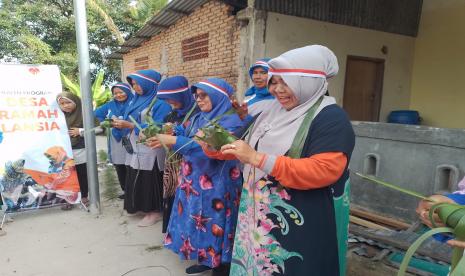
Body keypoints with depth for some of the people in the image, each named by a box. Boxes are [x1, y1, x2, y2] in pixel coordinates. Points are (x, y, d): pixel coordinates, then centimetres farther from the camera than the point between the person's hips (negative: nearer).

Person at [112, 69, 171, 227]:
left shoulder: (160, 102, -13)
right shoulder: (136, 100, 13)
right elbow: (130, 121, 15)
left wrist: (129, 125, -21)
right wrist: (120, 124, -7)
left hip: (150, 151, -8)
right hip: (135, 148, 8)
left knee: (150, 180, 1)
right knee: (136, 179, 13)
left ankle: (155, 211, 16)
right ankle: (140, 205, 30)